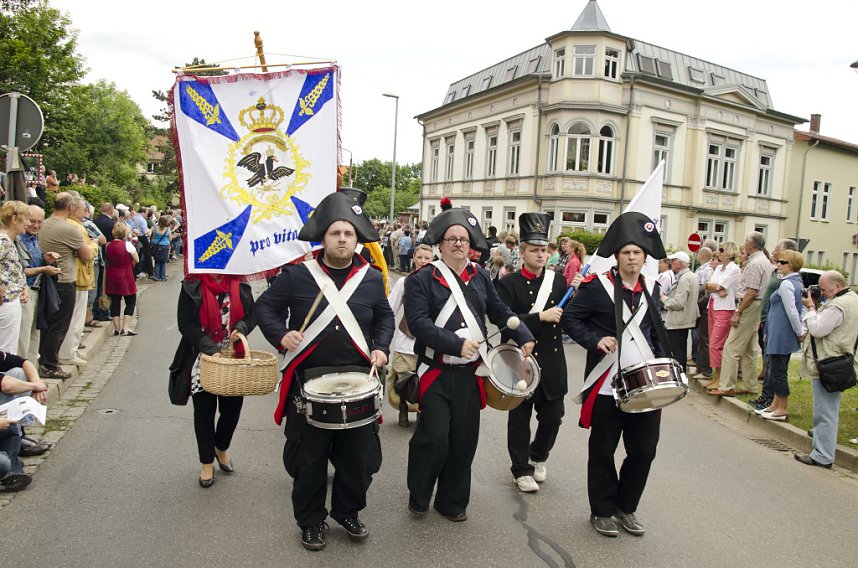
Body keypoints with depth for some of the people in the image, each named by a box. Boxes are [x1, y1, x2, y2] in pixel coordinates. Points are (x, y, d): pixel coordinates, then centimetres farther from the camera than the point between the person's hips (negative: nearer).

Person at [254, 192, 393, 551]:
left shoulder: (371, 278, 4)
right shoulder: (296, 275, -4)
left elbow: (384, 317, 16)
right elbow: (265, 307, 4)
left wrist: (381, 348, 1)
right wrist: (281, 335, -14)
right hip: (309, 382, -2)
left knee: (358, 453, 12)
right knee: (309, 457, 8)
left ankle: (348, 512, 36)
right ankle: (311, 521, 30)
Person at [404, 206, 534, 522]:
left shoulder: (480, 278, 11)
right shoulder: (421, 280, -6)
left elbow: (500, 312, 16)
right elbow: (418, 322, -17)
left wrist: (524, 337, 2)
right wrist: (457, 343, -24)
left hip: (470, 374, 5)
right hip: (436, 375, -4)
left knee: (464, 440, 9)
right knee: (434, 437, -6)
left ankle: (452, 502, 28)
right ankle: (418, 498, 20)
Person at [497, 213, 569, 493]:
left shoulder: (559, 281, 6)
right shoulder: (508, 284, -5)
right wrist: (541, 317, -24)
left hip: (552, 362, 3)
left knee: (553, 415, 10)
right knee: (520, 417, 8)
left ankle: (538, 456, 38)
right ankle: (521, 469, 26)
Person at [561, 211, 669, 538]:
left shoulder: (652, 288, 10)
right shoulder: (597, 286, -7)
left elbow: (655, 332, 18)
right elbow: (569, 319, -6)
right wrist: (596, 340, -18)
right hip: (608, 385, -5)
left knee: (644, 450, 10)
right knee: (603, 451, 7)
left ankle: (626, 508, 30)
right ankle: (602, 511, 25)